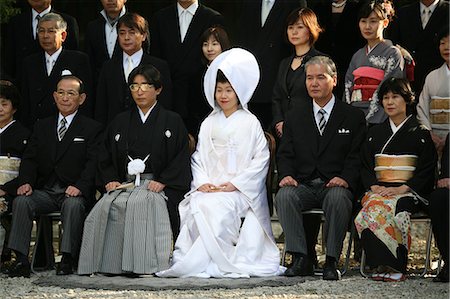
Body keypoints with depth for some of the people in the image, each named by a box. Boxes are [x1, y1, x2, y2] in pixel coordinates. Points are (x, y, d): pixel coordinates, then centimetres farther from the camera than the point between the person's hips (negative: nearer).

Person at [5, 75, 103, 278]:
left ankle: (68, 259, -34)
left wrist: (80, 186, -24)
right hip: (44, 191, 3)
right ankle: (21, 259, -30)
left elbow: (93, 162, -6)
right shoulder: (42, 126, 19)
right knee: (21, 201, -26)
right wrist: (26, 182, -11)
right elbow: (30, 158, 10)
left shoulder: (92, 129, 6)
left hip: (74, 192, -3)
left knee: (73, 205, -37)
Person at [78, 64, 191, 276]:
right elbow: (105, 157, 20)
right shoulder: (120, 122, 22)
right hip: (124, 184, 4)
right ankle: (111, 262, -25)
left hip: (156, 185, -4)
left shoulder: (172, 121, 10)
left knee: (138, 203, -36)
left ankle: (142, 264, -34)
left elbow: (181, 157, 1)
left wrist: (163, 181, -12)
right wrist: (110, 179, 1)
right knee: (106, 206, -28)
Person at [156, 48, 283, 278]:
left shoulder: (250, 123, 4)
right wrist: (202, 182, -4)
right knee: (195, 206, -27)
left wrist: (235, 184, -10)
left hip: (240, 191, -4)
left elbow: (261, 159, -1)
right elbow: (198, 157, 16)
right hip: (209, 188, 4)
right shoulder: (209, 124, 18)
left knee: (218, 207, -32)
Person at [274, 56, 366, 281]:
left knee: (338, 198, -37)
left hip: (335, 185, -2)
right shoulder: (295, 116, 16)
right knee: (284, 196, -30)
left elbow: (356, 156, 2)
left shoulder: (353, 117, 9)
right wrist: (287, 175, -11)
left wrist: (345, 178, -17)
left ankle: (331, 261, -27)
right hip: (303, 185, 2)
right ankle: (301, 259, -26)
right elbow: (285, 154, 11)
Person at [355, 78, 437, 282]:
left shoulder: (420, 133, 9)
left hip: (409, 192, -3)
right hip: (378, 190, 3)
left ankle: (394, 267, -35)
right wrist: (374, 187, -5)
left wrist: (401, 189, -12)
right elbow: (365, 167, 16)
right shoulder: (375, 133, 21)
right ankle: (384, 265, -36)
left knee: (386, 207, -37)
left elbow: (427, 172, 1)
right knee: (373, 205, -34)